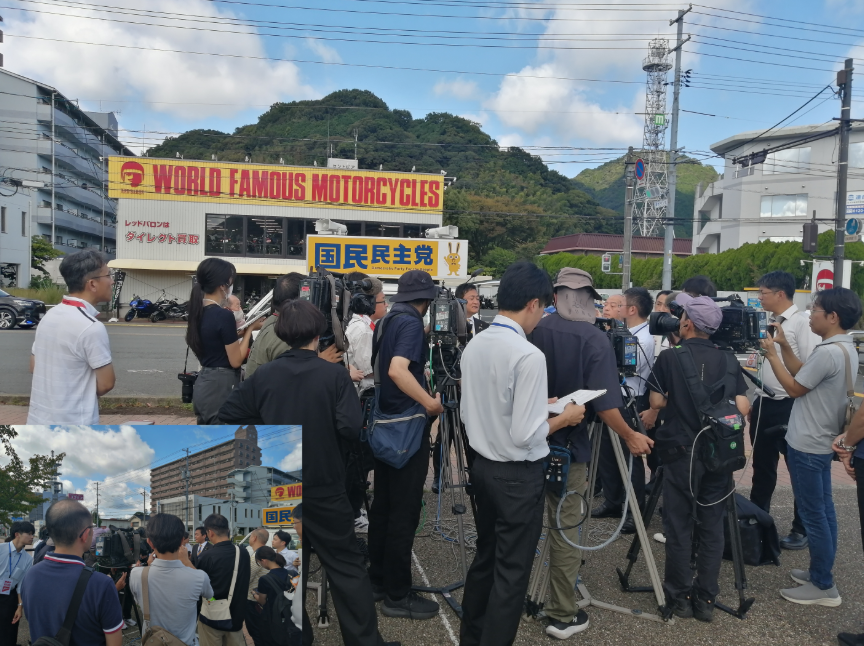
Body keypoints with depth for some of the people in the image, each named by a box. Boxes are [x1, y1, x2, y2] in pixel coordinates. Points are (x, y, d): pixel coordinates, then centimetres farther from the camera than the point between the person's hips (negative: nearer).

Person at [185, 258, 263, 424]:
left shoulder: (199, 311, 6)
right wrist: (249, 328, -5)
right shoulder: (223, 315, -19)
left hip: (204, 384, 9)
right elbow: (236, 360, -13)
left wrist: (240, 328, 9)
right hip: (220, 387, -9)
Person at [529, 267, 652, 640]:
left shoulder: (536, 331, -4)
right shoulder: (595, 340, -14)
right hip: (568, 445, -4)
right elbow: (604, 404, -19)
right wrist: (630, 437, -5)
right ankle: (562, 615, 16)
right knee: (565, 528, 5)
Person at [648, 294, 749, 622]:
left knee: (679, 526, 6)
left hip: (680, 451, -3)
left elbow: (656, 402, -5)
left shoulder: (669, 357, -6)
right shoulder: (729, 360, 2)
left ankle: (680, 596, 15)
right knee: (712, 526, 9)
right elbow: (742, 408, -4)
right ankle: (705, 599, 15)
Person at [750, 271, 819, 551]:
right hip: (763, 403, 8)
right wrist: (755, 400, 13)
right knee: (762, 465, 18)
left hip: (789, 406, -7)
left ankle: (802, 529, 20)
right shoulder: (766, 321, 9)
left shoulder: (802, 323, -14)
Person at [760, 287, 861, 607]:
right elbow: (803, 375, 14)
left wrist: (771, 354, -8)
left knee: (813, 514, -1)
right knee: (823, 510, 16)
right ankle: (821, 573, 28)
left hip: (807, 445, -10)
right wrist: (784, 346, 7)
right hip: (821, 442, 10)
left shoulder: (827, 352, -24)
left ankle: (823, 587, 8)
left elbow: (794, 388, -15)